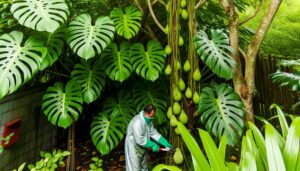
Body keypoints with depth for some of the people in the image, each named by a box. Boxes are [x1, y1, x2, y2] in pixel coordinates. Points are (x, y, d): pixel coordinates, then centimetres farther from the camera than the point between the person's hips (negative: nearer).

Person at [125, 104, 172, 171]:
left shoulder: (148, 120, -2)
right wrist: (152, 145, -23)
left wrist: (165, 143, -3)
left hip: (142, 148, 9)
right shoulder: (137, 122, -31)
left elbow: (153, 133, 3)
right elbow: (139, 140, -30)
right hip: (133, 148, -9)